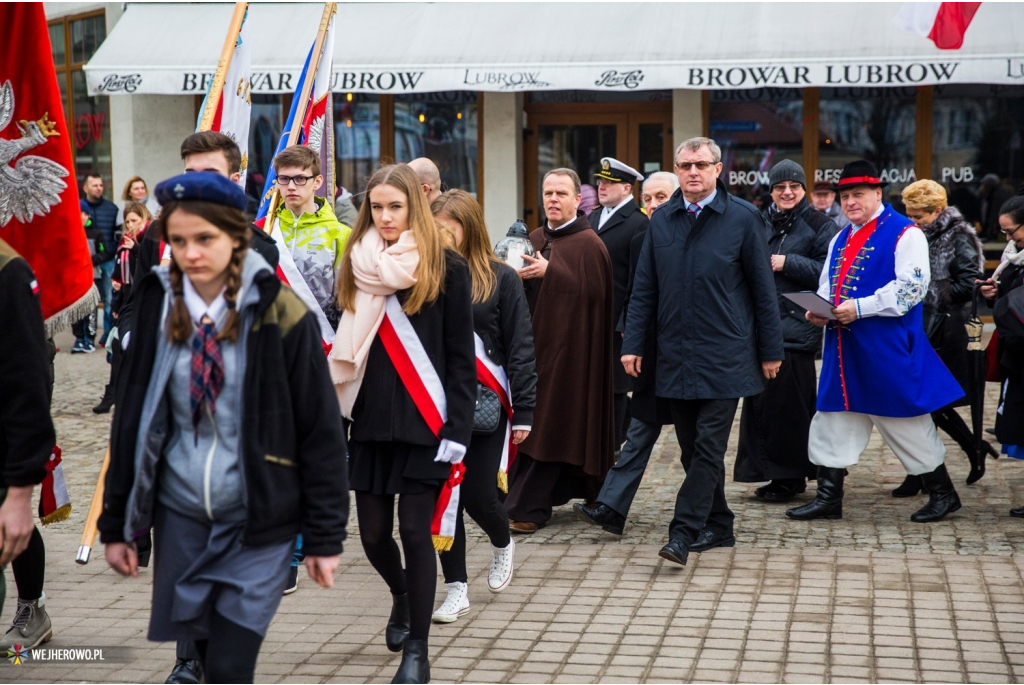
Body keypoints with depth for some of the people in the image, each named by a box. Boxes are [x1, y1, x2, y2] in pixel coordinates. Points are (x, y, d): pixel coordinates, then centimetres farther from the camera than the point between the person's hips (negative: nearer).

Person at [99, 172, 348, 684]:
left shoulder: (281, 315, -11)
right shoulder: (157, 309, 0)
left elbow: (321, 432, -7)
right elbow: (130, 421, 8)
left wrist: (325, 537, -6)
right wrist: (116, 524, 8)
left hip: (259, 525, -3)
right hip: (179, 519, 4)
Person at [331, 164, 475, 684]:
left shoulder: (446, 268, -4)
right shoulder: (357, 266, 6)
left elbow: (461, 356, -5)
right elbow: (345, 350, 9)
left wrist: (457, 428, -11)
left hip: (424, 422, -4)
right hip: (371, 421, 4)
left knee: (416, 532, -3)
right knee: (374, 534, 8)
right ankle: (401, 594, 41)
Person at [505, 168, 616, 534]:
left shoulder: (588, 244, -6)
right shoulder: (535, 239, 15)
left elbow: (591, 290, -17)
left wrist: (548, 271, -21)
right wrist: (518, 274, -4)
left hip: (567, 347, -7)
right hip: (535, 341, 7)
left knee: (548, 423, -6)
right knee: (531, 420, 8)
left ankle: (528, 508, -5)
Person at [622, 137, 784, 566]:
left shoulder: (743, 218, -4)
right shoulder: (661, 220, 7)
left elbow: (762, 289, -1)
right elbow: (644, 289, 10)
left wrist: (771, 350, 0)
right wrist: (633, 344, 4)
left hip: (725, 355, -4)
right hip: (676, 355, 4)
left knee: (708, 446, -7)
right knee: (692, 447, 9)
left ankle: (683, 531, -7)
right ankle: (717, 527, 21)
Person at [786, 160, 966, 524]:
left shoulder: (904, 234, -7)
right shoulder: (840, 239, 17)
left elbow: (911, 287, -17)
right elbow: (827, 287, 22)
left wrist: (859, 308, -21)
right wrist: (820, 310, -1)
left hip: (887, 351, -7)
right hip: (844, 348, 7)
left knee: (904, 420, 1)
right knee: (834, 418, 6)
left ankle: (942, 493, 16)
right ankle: (828, 497, 12)